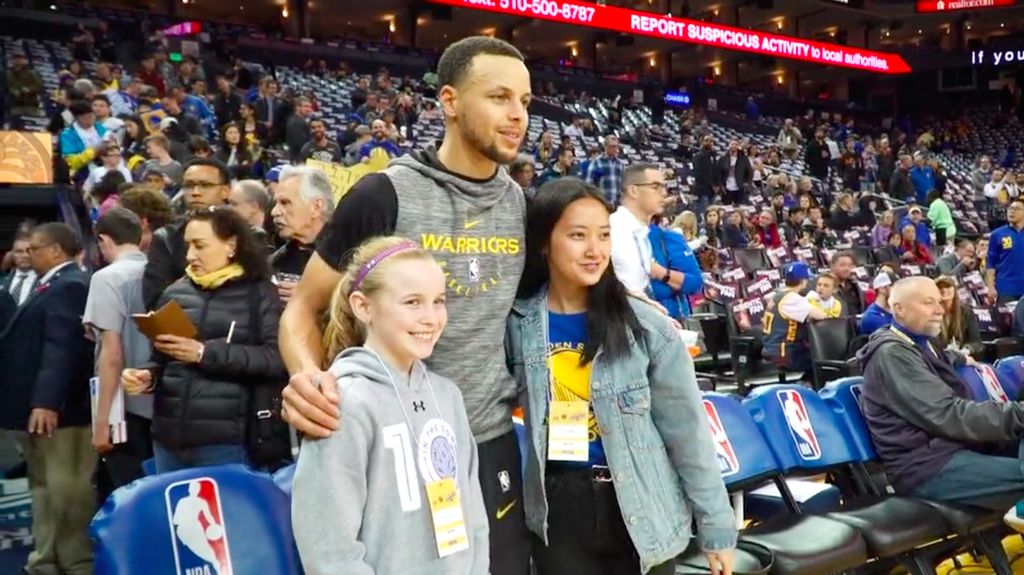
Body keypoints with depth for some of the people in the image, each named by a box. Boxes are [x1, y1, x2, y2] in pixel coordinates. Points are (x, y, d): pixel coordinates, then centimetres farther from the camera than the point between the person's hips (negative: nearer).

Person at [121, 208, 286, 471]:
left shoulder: (259, 294, -1)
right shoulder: (174, 292, 11)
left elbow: (277, 358, -14)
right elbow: (161, 360, 18)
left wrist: (204, 353, -16)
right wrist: (147, 375, -4)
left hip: (224, 440, -4)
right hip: (168, 436, 5)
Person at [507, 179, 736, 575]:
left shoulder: (646, 326, -10)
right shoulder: (516, 323, -5)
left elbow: (688, 433, -5)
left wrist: (716, 527, -3)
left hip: (642, 512, -1)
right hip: (558, 512, 1)